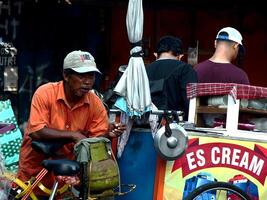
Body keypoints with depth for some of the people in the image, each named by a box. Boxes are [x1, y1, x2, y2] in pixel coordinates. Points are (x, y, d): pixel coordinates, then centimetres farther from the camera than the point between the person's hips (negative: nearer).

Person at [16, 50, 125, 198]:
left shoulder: (95, 104, -9)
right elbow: (36, 132, -26)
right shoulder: (45, 93, -18)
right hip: (35, 170, -2)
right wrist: (73, 135, -27)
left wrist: (107, 134, -27)